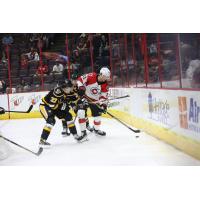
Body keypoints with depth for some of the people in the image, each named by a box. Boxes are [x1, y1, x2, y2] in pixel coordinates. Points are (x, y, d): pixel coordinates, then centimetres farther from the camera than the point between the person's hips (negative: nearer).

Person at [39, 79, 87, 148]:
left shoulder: (67, 91, -9)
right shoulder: (57, 91, -34)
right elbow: (52, 104, -34)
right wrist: (62, 106, -24)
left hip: (55, 106, 8)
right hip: (45, 105, -8)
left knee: (68, 116, 5)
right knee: (51, 121, -28)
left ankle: (75, 135, 17)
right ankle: (42, 140, -24)